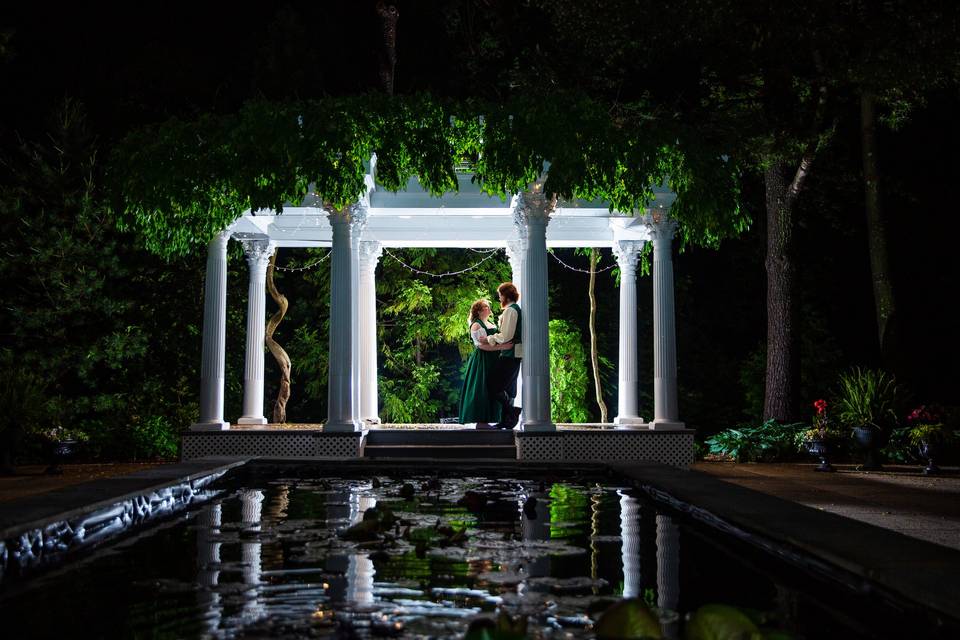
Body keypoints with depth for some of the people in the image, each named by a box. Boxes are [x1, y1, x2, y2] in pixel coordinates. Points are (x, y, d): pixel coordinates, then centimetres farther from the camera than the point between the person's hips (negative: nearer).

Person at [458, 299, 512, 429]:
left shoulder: (491, 324, 19)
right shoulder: (476, 325, -8)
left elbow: (498, 339, 26)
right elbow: (482, 345, -19)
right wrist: (500, 347, -26)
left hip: (492, 362, 9)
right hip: (482, 361, -9)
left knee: (492, 390, 7)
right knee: (482, 390, -9)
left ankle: (486, 420, 10)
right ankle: (480, 421, -8)